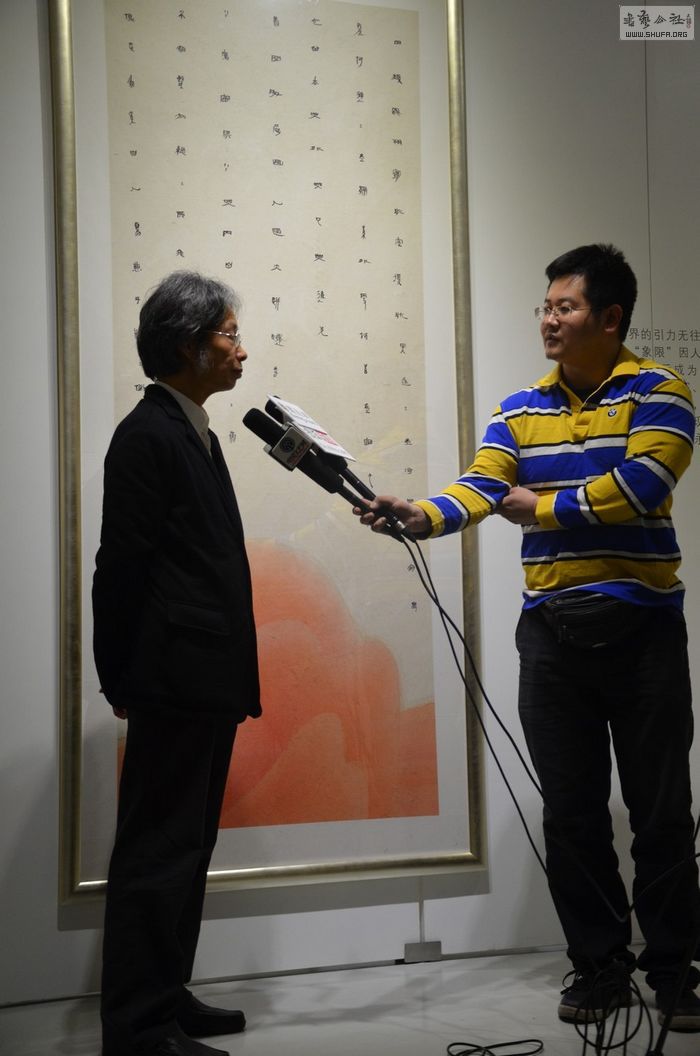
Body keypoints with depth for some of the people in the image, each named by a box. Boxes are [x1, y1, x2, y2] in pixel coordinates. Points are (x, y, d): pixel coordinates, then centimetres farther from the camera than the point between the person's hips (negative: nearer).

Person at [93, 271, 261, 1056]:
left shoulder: (193, 433, 15)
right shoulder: (147, 436, -13)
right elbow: (121, 569, -14)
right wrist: (123, 681, -10)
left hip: (206, 682, 9)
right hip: (175, 681, -9)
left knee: (182, 849, 15)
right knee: (158, 851, -4)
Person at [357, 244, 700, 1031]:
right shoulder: (518, 411, 10)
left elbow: (635, 486, -18)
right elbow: (476, 489, -3)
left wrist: (539, 508, -7)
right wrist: (420, 516, -24)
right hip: (550, 632, 4)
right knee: (571, 812, 8)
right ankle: (600, 967, 20)